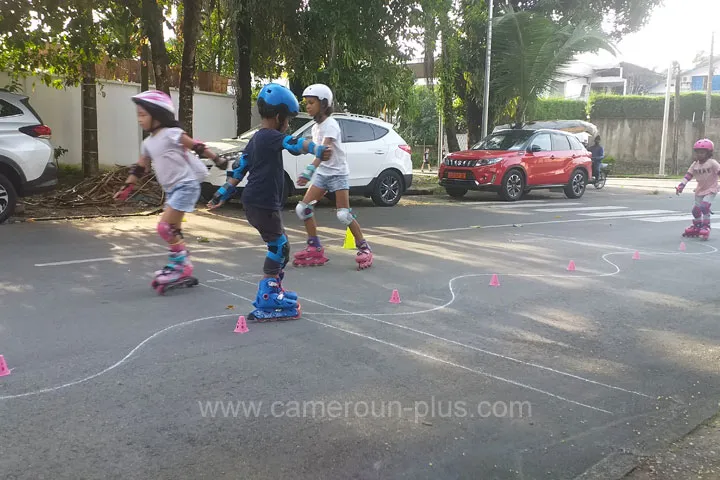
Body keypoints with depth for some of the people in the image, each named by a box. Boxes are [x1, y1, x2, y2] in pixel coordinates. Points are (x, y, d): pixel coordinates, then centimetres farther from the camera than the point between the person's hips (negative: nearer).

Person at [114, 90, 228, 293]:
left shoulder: (172, 134, -11)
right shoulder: (148, 143, 12)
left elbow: (197, 147, -11)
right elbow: (139, 168, 19)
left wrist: (217, 160, -10)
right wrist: (126, 188, 18)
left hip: (185, 186, -8)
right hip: (171, 190, 8)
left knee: (165, 228, -14)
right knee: (173, 231, 10)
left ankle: (182, 265, -2)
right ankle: (182, 268, 20)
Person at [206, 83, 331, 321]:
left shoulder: (256, 139, 15)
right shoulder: (270, 137, -14)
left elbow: (239, 169, 18)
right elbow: (295, 144, -33)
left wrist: (222, 194, 21)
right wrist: (318, 150, -49)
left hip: (256, 202, 10)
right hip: (262, 204, -10)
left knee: (279, 247, 18)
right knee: (279, 249, -5)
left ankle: (274, 291, 28)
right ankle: (266, 303, -4)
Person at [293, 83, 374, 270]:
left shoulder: (330, 124, -18)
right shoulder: (316, 126, 9)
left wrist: (310, 169, -48)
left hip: (338, 173, -8)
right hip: (322, 173, 8)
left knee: (343, 215, -14)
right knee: (303, 208, -2)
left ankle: (364, 248, 3)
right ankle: (315, 249, 7)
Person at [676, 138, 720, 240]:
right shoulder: (695, 164, 1)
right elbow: (688, 175, 1)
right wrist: (681, 186, -7)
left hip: (711, 190, -6)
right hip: (700, 190, 6)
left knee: (705, 206, -24)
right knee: (696, 209, 8)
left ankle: (706, 226, -12)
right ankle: (696, 226, 31)